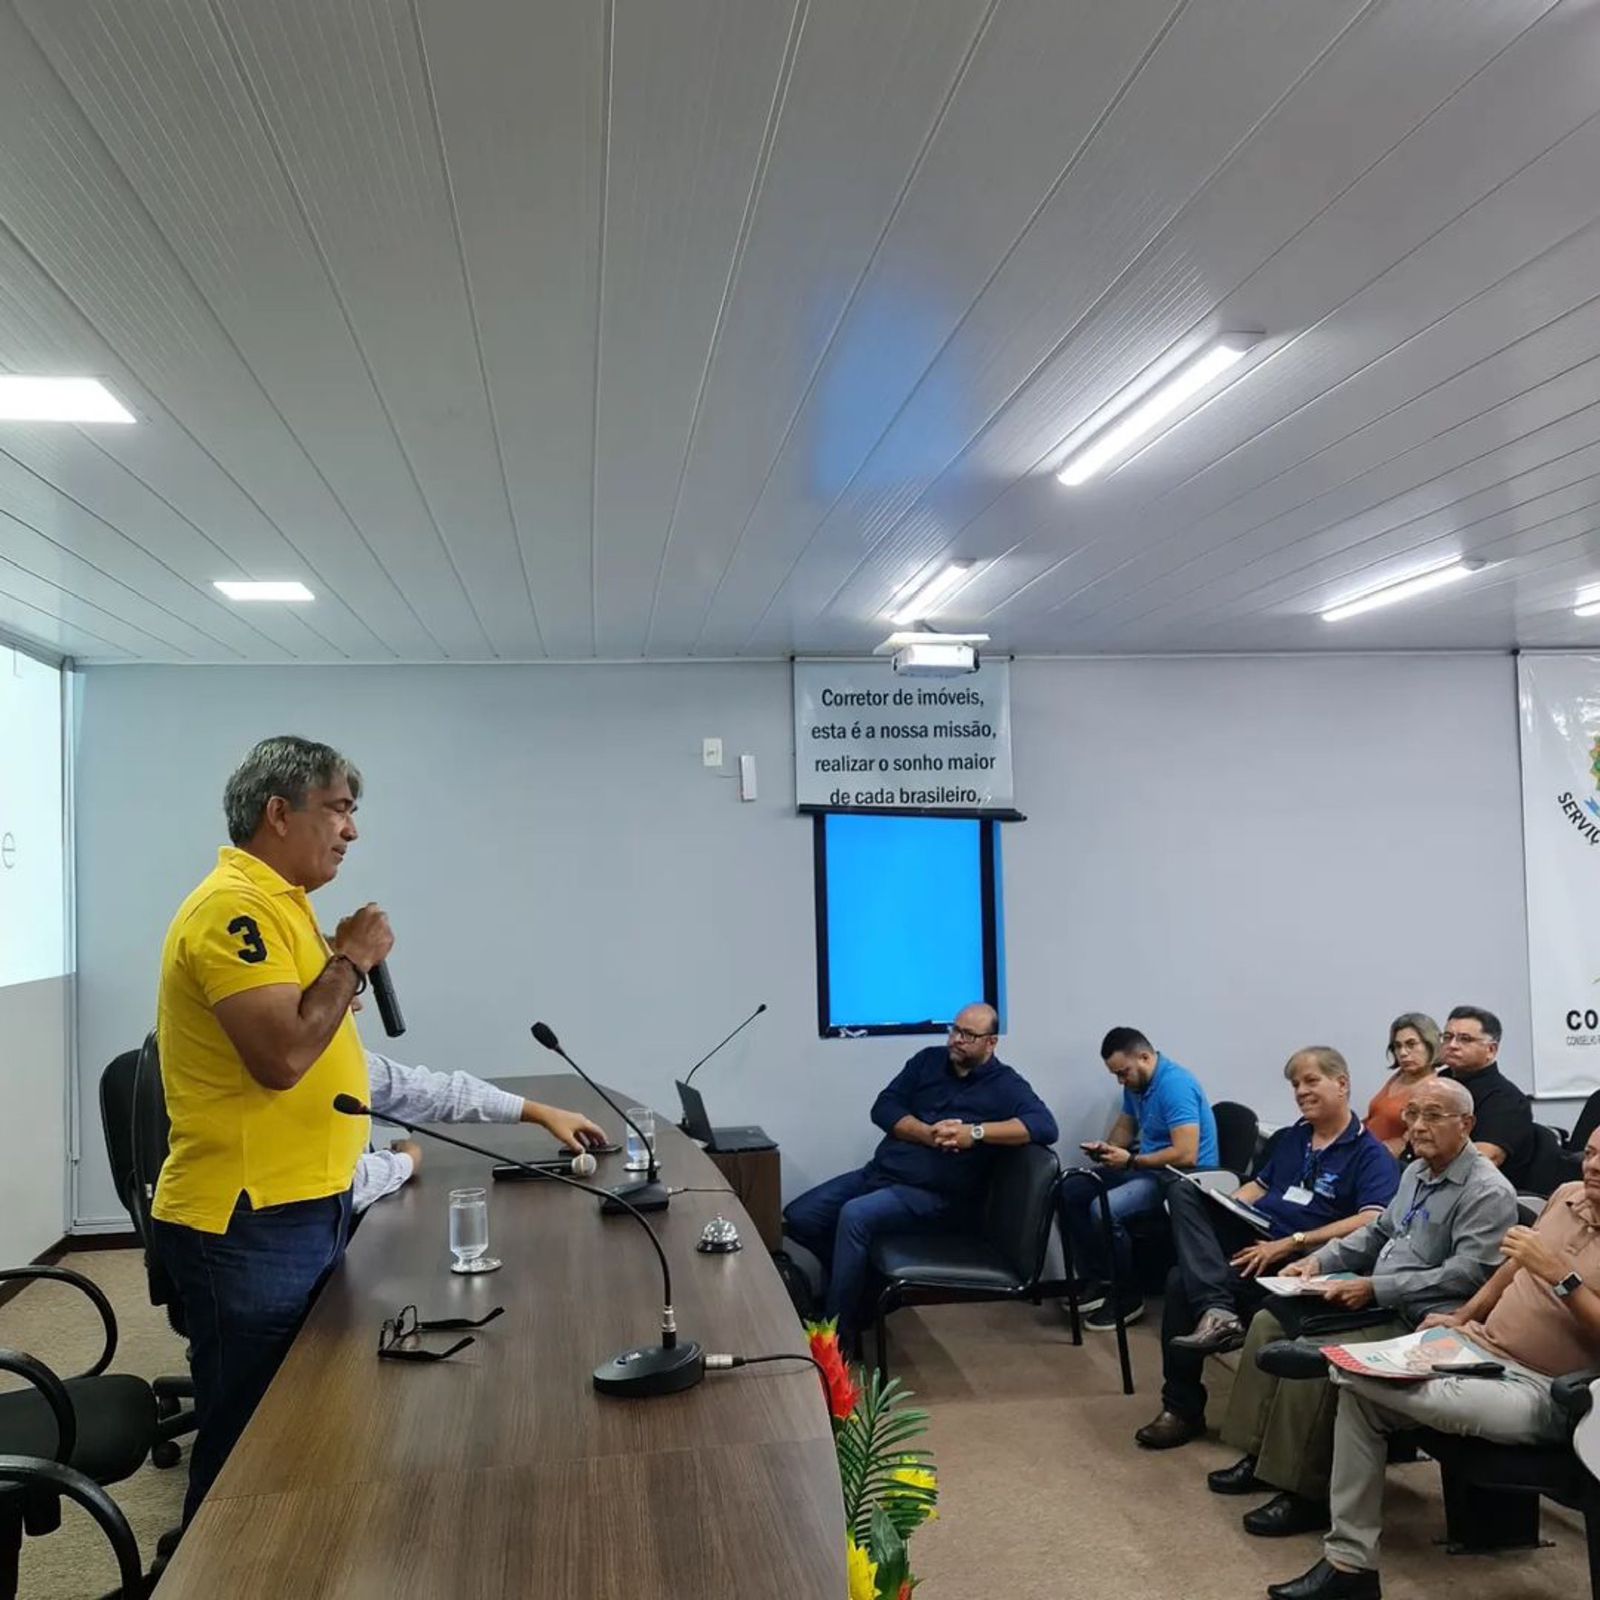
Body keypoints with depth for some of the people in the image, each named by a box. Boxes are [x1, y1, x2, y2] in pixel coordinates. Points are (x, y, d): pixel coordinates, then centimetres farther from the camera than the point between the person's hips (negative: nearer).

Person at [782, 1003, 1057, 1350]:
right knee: (797, 1218, -6)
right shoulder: (929, 1060, 11)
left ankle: (837, 1336, -20)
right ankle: (859, 1288, 14)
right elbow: (883, 1108, 4)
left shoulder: (1005, 1085, -3)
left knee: (854, 1216, -31)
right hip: (879, 1172, 7)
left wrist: (975, 1132, -27)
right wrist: (928, 1134, -15)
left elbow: (1045, 1126, -20)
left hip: (931, 1195, -7)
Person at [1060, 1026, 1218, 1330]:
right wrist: (1106, 1147, -1)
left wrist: (1130, 1161, -20)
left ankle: (1128, 1299, -10)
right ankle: (1096, 1282, 8)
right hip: (1148, 1168, 10)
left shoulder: (1175, 1085, -22)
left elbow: (1186, 1156, -29)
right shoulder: (1135, 1083, 8)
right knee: (1070, 1193, 2)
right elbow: (1125, 1127, 22)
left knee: (1104, 1209, -29)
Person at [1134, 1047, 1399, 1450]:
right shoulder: (1291, 1138, 21)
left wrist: (1291, 1243, -23)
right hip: (1249, 1235, 8)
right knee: (1183, 1191, -20)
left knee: (1183, 1281, -26)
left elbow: (1371, 1222, -19)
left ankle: (1184, 1409, -11)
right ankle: (1216, 1311, -33)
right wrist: (1217, 1208, 5)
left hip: (1294, 1260, -8)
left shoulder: (1370, 1155, -4)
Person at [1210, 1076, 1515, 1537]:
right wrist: (1320, 1259, 8)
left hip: (1418, 1321, -10)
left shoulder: (1487, 1192, -14)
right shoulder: (1416, 1172, 14)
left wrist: (1376, 1288, -24)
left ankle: (1306, 1493, -12)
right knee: (1269, 1322, 2)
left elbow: (1466, 1274, -23)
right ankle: (1260, 1454, 7)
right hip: (1377, 1302, 10)